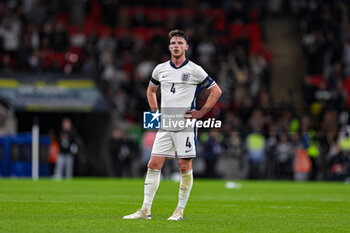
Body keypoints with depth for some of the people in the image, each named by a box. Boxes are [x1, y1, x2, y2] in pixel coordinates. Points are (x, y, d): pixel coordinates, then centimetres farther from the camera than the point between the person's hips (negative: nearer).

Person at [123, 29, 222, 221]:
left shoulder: (194, 70, -3)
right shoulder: (160, 69, 9)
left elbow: (216, 91, 1)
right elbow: (151, 90, 27)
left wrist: (201, 112, -6)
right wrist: (155, 112, 15)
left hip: (185, 126, -4)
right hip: (164, 126, 4)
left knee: (185, 167, -2)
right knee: (153, 164, -2)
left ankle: (180, 211, 6)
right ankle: (145, 210, 1)